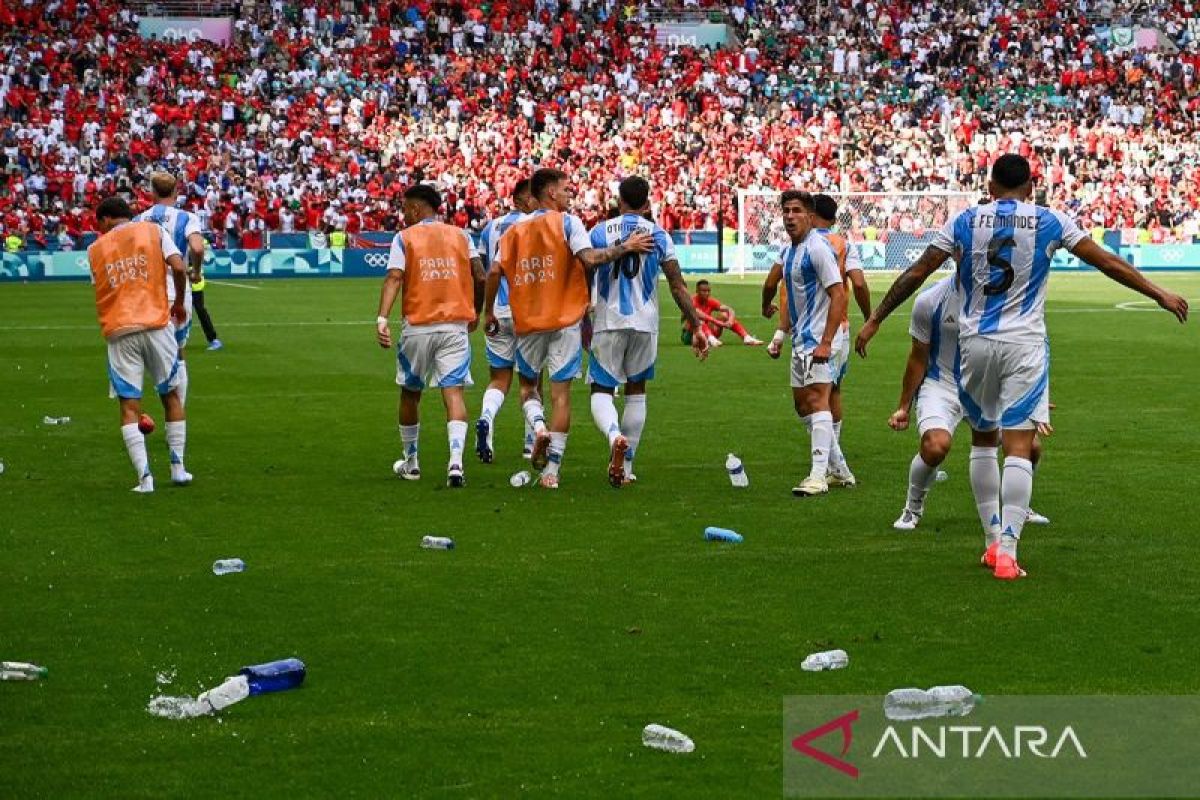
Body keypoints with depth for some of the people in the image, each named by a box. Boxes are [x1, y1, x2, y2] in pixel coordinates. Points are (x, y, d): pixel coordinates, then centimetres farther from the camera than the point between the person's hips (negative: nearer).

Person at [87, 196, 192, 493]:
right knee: (171, 395, 15)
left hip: (117, 332, 0)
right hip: (156, 323, 0)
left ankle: (144, 476, -10)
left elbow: (99, 286, 13)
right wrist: (179, 302, 9)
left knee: (129, 406, 1)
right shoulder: (153, 231, 7)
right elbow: (178, 267, -5)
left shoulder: (95, 249, 11)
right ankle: (178, 469, 16)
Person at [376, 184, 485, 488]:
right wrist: (475, 314, 18)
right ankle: (456, 462, -25)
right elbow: (480, 276, 3)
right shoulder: (460, 235, 8)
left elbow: (394, 278, -12)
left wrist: (382, 319, -20)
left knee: (410, 393, 16)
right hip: (456, 326, 1)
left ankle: (411, 463, 28)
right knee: (454, 392, -5)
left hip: (418, 326, -1)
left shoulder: (404, 238, 1)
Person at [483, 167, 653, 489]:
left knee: (527, 384, 20)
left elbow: (494, 272, 0)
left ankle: (538, 427, -11)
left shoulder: (515, 229, 7)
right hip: (565, 320, -3)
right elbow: (590, 259, -19)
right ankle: (552, 470, -2)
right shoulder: (567, 222, -5)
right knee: (561, 392, 2)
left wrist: (489, 312, 10)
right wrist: (626, 247, -10)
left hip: (527, 321, 3)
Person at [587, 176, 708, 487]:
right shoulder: (658, 235, 2)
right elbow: (678, 287, -1)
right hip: (644, 324, 2)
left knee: (601, 391, 4)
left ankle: (614, 435, -29)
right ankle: (626, 467, 18)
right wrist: (697, 327, 3)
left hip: (607, 322, -1)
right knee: (636, 391, 17)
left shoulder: (599, 232, 1)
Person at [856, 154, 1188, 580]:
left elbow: (915, 274, 4)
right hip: (1024, 345, -2)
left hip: (975, 342, 2)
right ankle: (1007, 551, -13)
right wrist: (1161, 294, 16)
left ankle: (993, 540, 19)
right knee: (1018, 447, -3)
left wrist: (874, 321, 12)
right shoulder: (1049, 222, 1)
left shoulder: (965, 222, 3)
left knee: (983, 439, 18)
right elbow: (1108, 262, 6)